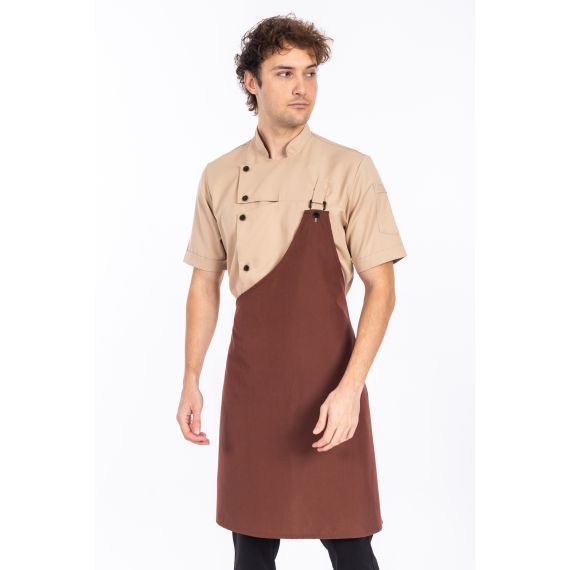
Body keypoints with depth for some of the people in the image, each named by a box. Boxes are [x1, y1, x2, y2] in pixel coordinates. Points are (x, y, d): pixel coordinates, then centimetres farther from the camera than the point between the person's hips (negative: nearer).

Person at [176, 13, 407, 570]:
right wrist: (191, 381, 6)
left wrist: (350, 387, -16)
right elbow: (205, 283, 11)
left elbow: (381, 288, -7)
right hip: (250, 378, 3)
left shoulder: (350, 170, -5)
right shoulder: (220, 176, 6)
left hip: (328, 378, -3)